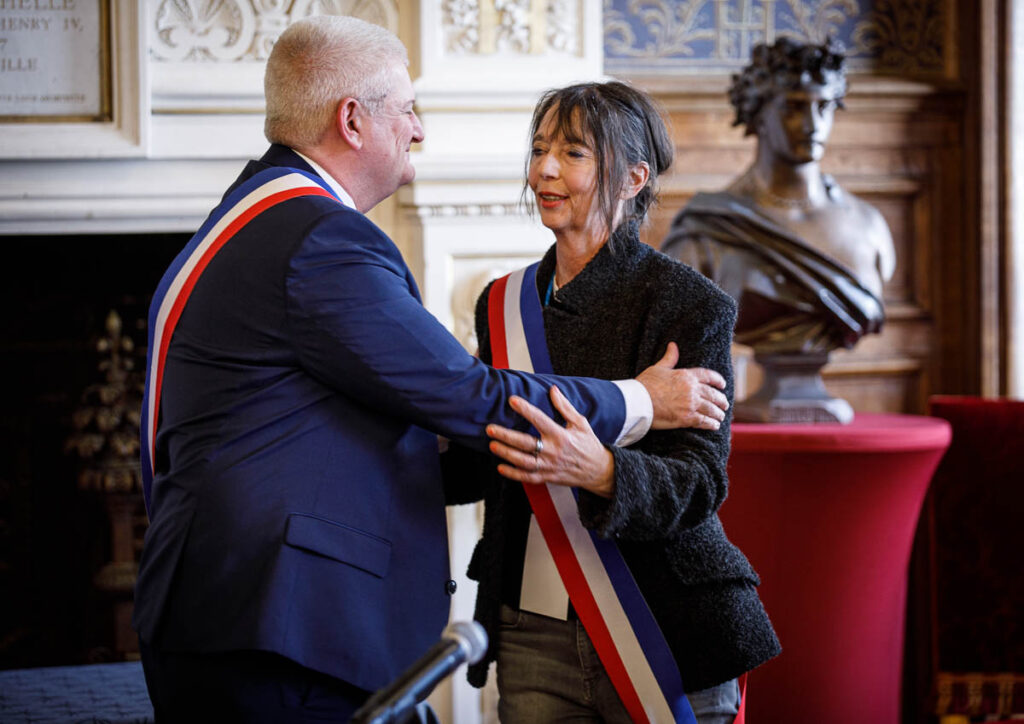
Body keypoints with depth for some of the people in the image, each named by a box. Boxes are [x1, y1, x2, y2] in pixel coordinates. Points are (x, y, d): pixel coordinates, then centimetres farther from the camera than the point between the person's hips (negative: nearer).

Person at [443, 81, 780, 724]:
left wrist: (598, 472, -35)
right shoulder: (503, 306, 9)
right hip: (532, 633, 4)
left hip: (659, 635, -4)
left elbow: (699, 483, -16)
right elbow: (475, 470, 13)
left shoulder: (691, 307, -8)